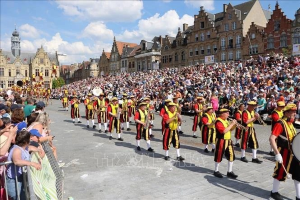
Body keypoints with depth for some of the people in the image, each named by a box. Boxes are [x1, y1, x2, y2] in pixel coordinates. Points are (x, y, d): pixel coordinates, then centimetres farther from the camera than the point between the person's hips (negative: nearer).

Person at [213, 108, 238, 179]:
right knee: (219, 156, 4)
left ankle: (229, 172, 20)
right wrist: (231, 124, -20)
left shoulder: (225, 121, 12)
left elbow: (230, 129, 19)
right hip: (221, 141, -9)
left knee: (231, 155, 9)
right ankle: (216, 171, 19)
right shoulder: (218, 121, -17)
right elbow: (224, 131, -27)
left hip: (228, 141, 9)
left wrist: (234, 125, 2)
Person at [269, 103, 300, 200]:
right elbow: (271, 139, -28)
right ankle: (274, 192, 24)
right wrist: (277, 154, -32)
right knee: (280, 172, 5)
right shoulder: (280, 124, -19)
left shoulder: (290, 123, 10)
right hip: (284, 153, -9)